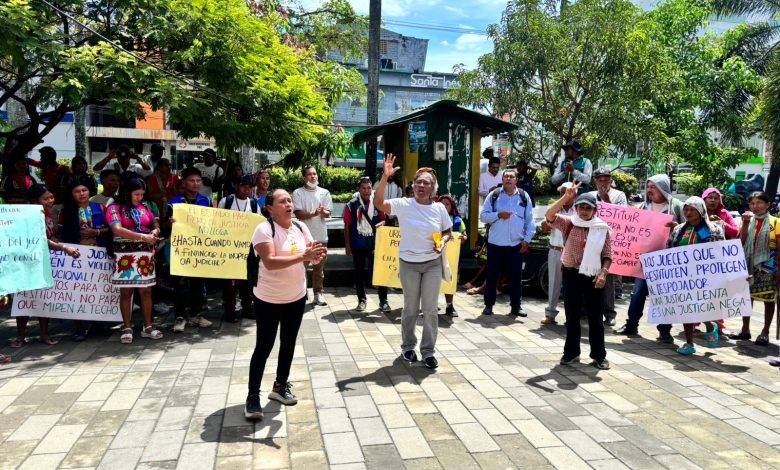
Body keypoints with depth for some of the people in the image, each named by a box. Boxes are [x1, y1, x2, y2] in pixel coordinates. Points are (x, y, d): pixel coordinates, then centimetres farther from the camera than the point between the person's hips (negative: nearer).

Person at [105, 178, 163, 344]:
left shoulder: (144, 207, 11)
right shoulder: (115, 208, -3)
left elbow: (156, 225, 16)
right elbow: (117, 230, -16)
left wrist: (154, 232, -8)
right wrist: (142, 237, -22)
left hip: (145, 254, 4)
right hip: (125, 255, -4)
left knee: (146, 291, 5)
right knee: (126, 292, 2)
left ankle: (148, 326, 13)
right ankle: (127, 328, 10)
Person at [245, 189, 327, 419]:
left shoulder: (301, 227, 0)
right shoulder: (264, 229, -18)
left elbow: (312, 256, 1)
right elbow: (270, 262, -31)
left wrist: (318, 255, -23)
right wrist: (303, 256, -37)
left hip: (297, 297, 6)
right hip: (269, 299, -6)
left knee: (288, 343, 16)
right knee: (264, 347, 1)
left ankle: (280, 386, 34)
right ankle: (253, 396, 14)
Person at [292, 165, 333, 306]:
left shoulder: (325, 192, 8)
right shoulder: (298, 193, -1)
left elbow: (328, 214, 4)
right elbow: (299, 214, -9)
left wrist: (323, 211, -19)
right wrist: (314, 213, -24)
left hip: (321, 235, 3)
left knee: (319, 266, 7)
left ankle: (319, 293, 13)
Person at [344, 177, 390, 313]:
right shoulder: (351, 205, -3)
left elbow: (384, 220, 9)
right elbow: (347, 226, 0)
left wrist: (381, 223, -15)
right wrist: (347, 244, -2)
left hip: (375, 244, 0)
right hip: (358, 245, 0)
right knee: (359, 273, 9)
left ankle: (383, 300, 12)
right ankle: (361, 300, 22)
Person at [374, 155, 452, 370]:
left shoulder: (439, 208, -2)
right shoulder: (403, 204, -9)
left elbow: (448, 232, 10)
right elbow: (378, 202, -23)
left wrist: (443, 241, -13)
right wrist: (385, 177, -33)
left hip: (433, 264, 2)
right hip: (409, 264, -2)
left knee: (430, 308, 5)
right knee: (410, 308, 12)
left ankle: (428, 351, 19)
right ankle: (408, 347, 30)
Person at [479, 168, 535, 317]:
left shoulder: (524, 196, 4)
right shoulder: (493, 195, 1)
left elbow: (529, 221, 5)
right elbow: (483, 216, 0)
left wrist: (527, 239, -3)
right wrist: (498, 215, -15)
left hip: (517, 244, 1)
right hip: (495, 243, -1)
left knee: (516, 277, 9)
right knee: (492, 276, 6)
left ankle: (516, 306, 20)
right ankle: (488, 305, 18)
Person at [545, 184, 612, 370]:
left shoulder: (602, 228, 1)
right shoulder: (569, 224, -1)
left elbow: (607, 255, 3)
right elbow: (550, 215, -18)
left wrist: (603, 273, -13)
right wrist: (566, 197, -25)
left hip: (594, 277, 0)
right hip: (572, 275, 0)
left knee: (596, 318, 6)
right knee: (572, 316, 8)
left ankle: (599, 355, 17)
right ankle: (571, 352, 22)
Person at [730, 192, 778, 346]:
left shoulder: (775, 222, -3)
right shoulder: (747, 220, 7)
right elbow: (741, 242, -3)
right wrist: (746, 223, -12)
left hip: (768, 266, -3)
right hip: (749, 265, 3)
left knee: (768, 299, 3)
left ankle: (765, 332, 12)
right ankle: (745, 329, 17)